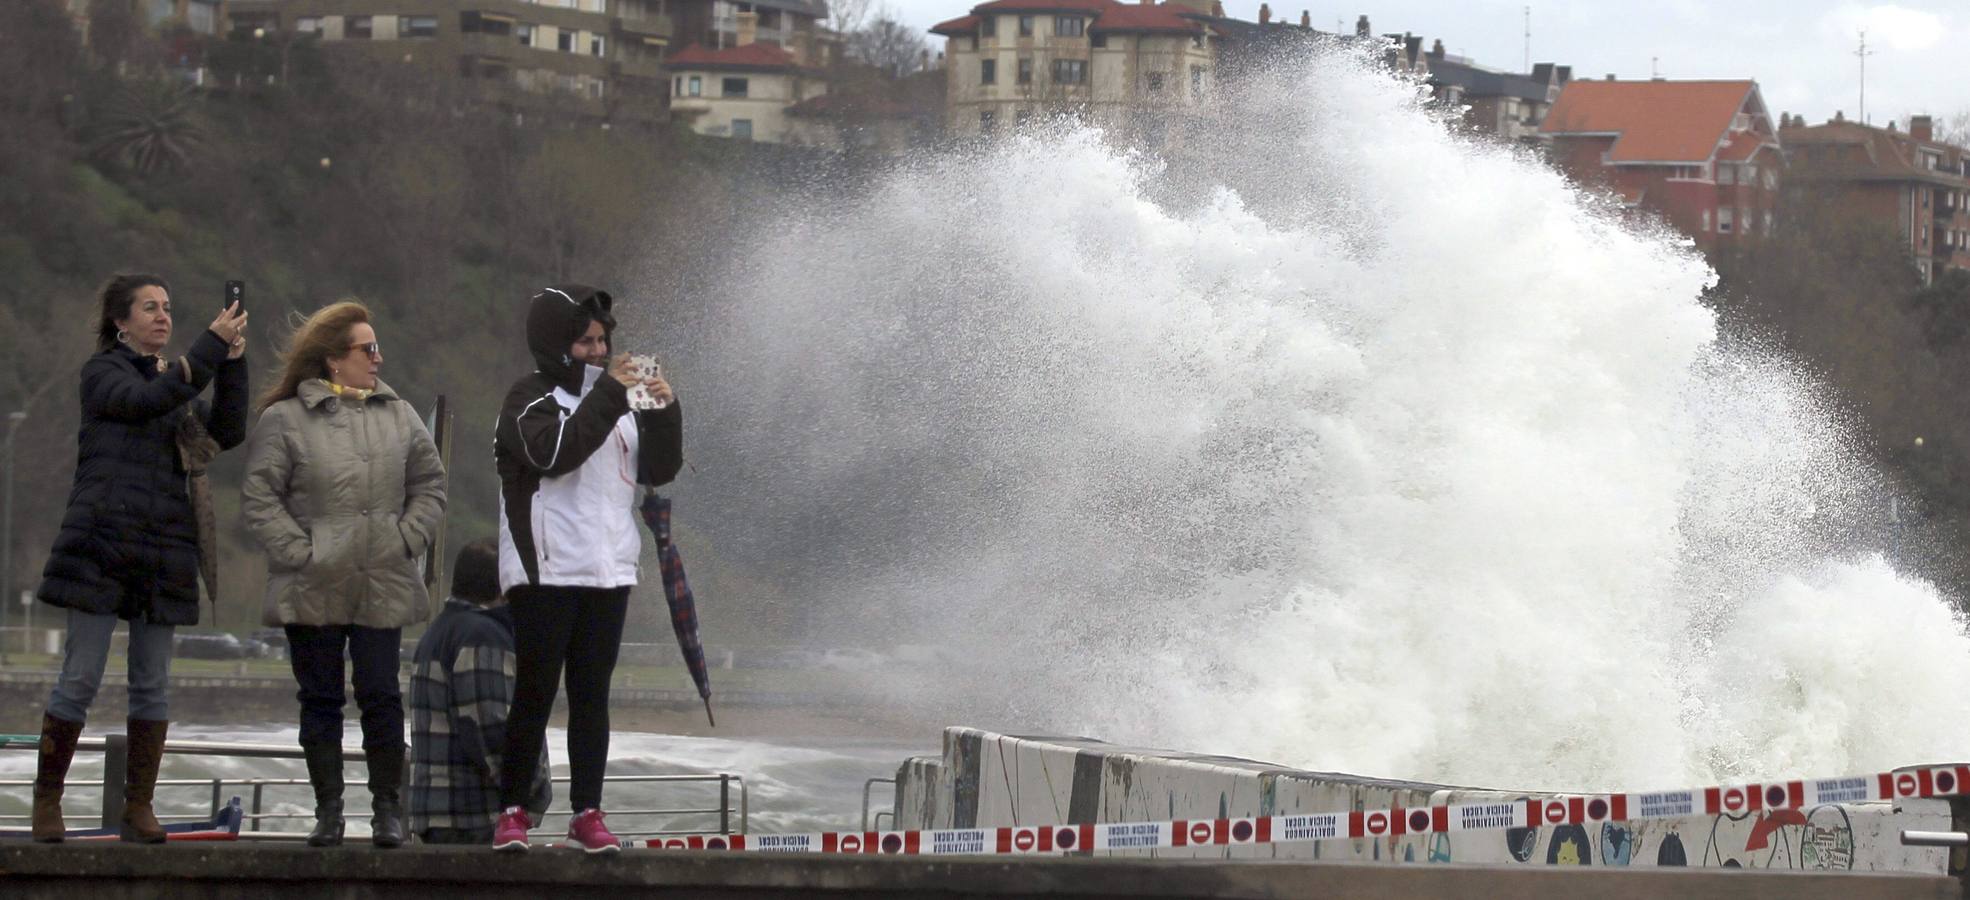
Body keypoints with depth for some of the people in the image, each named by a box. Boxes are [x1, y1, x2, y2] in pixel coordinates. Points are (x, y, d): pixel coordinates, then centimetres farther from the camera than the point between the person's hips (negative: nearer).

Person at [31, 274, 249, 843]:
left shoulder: (179, 379, 19)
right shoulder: (103, 373, 2)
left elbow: (227, 433, 6)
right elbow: (147, 401, -18)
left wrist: (233, 364, -5)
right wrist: (212, 346, -19)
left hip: (164, 549, 5)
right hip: (101, 544, -5)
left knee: (152, 683, 3)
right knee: (80, 678, -6)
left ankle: (138, 807, 8)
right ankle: (46, 801, 2)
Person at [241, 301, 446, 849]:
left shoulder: (398, 416, 10)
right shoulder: (285, 419, -2)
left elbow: (429, 485, 15)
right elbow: (259, 498, -4)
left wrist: (407, 540, 1)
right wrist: (298, 552, -11)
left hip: (383, 588, 2)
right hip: (313, 589, -2)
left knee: (381, 696, 0)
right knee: (320, 700, 4)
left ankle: (388, 809, 7)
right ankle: (328, 810, 12)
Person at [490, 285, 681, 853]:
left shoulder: (613, 400, 16)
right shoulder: (530, 401, -2)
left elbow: (659, 470, 12)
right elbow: (555, 452, -21)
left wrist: (664, 412, -4)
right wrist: (609, 395, -19)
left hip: (609, 572, 5)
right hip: (545, 572, -5)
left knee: (592, 697, 5)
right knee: (535, 694, -4)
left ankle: (587, 815, 6)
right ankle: (511, 812, 0)